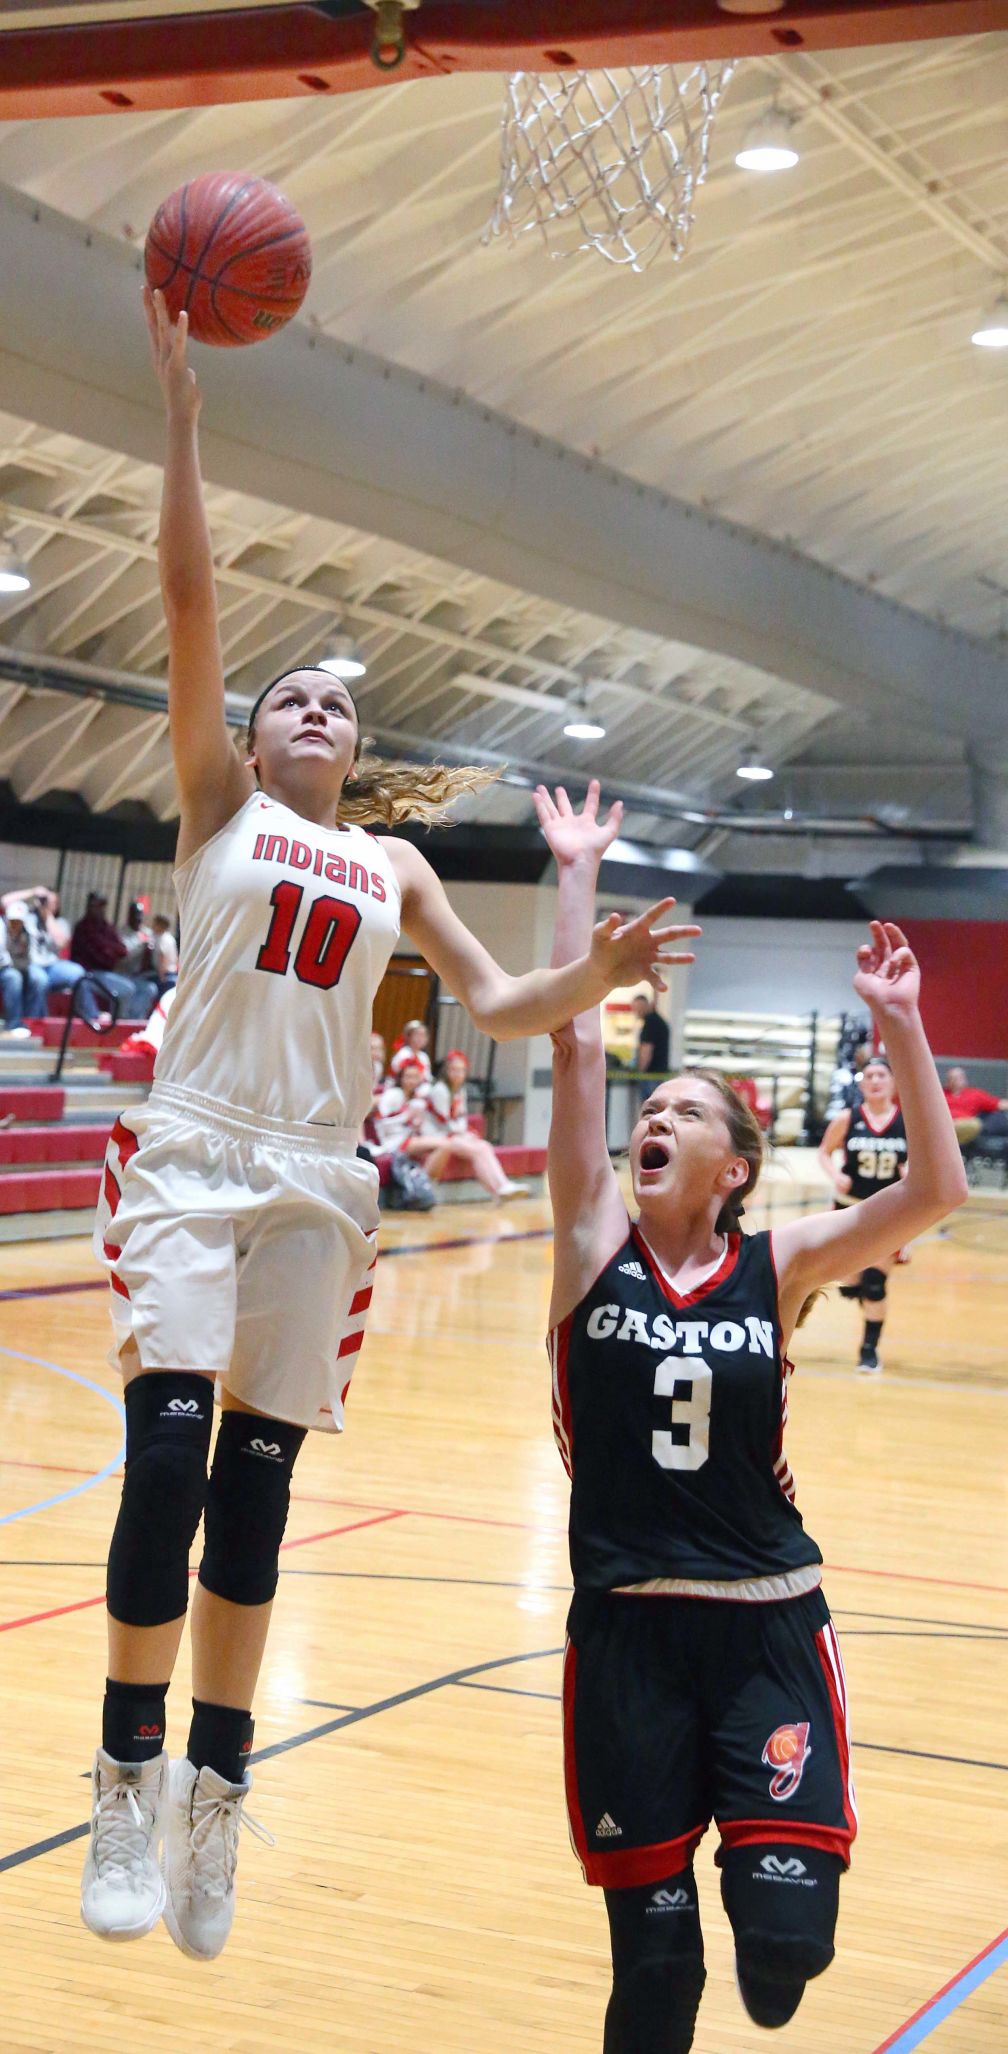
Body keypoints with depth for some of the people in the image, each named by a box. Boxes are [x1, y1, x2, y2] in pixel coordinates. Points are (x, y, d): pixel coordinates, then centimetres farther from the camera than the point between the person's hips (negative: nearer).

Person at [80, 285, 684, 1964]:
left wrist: (590, 980, -10)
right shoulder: (219, 798, 7)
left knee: (258, 1484, 5)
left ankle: (214, 1787, 15)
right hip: (191, 1150, -3)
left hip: (319, 1180, 3)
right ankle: (127, 1780, -6)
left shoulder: (393, 863, 17)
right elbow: (190, 603, -3)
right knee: (168, 1457, -16)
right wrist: (179, 399, -10)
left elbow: (492, 1003, 11)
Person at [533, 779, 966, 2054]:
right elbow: (573, 1044, -5)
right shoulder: (596, 1248, 0)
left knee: (783, 1938, -12)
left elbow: (936, 1193, -12)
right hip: (626, 1627, 0)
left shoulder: (776, 1267, 0)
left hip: (767, 1626, 0)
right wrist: (577, 875, -6)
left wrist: (899, 1029, -18)